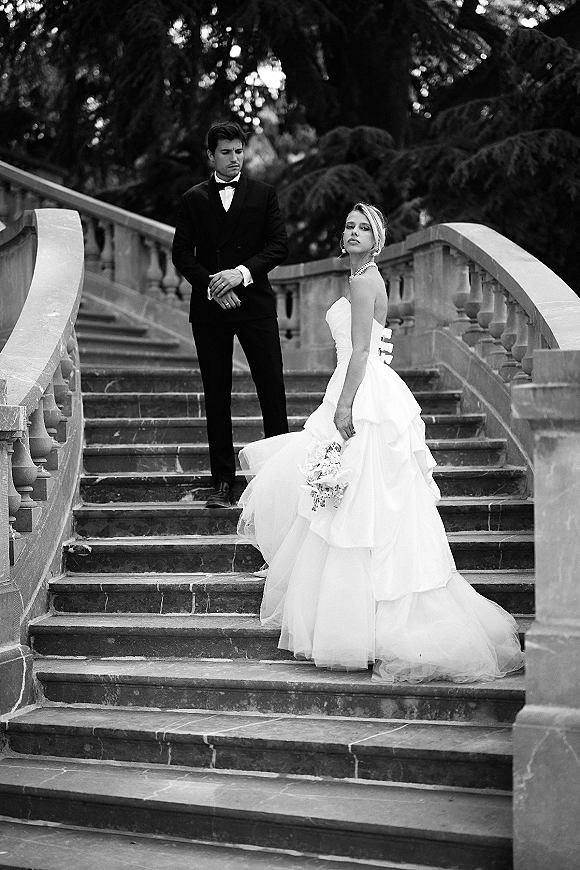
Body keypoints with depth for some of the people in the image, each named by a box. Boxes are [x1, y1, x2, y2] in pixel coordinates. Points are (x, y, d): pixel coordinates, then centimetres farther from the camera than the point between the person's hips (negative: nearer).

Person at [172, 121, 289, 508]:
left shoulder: (264, 194, 7)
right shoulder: (193, 200, 8)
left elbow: (279, 244, -1)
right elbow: (182, 254, 3)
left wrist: (242, 272, -14)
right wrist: (211, 285, -12)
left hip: (256, 304, -1)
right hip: (210, 308, 1)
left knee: (272, 387, -4)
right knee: (217, 397, 3)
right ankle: (224, 481, 8)